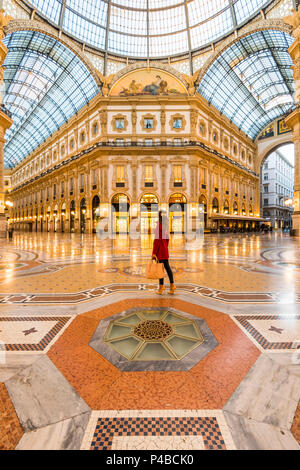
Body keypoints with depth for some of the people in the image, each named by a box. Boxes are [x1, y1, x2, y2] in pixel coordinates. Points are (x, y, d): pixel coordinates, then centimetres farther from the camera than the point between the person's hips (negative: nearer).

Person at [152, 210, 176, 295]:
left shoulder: (159, 225, -15)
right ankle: (172, 285, 18)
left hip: (159, 249, -8)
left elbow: (157, 240, -18)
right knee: (167, 266, 12)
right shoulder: (166, 225, 8)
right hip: (165, 249, 8)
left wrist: (154, 253, -15)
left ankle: (161, 287, 12)